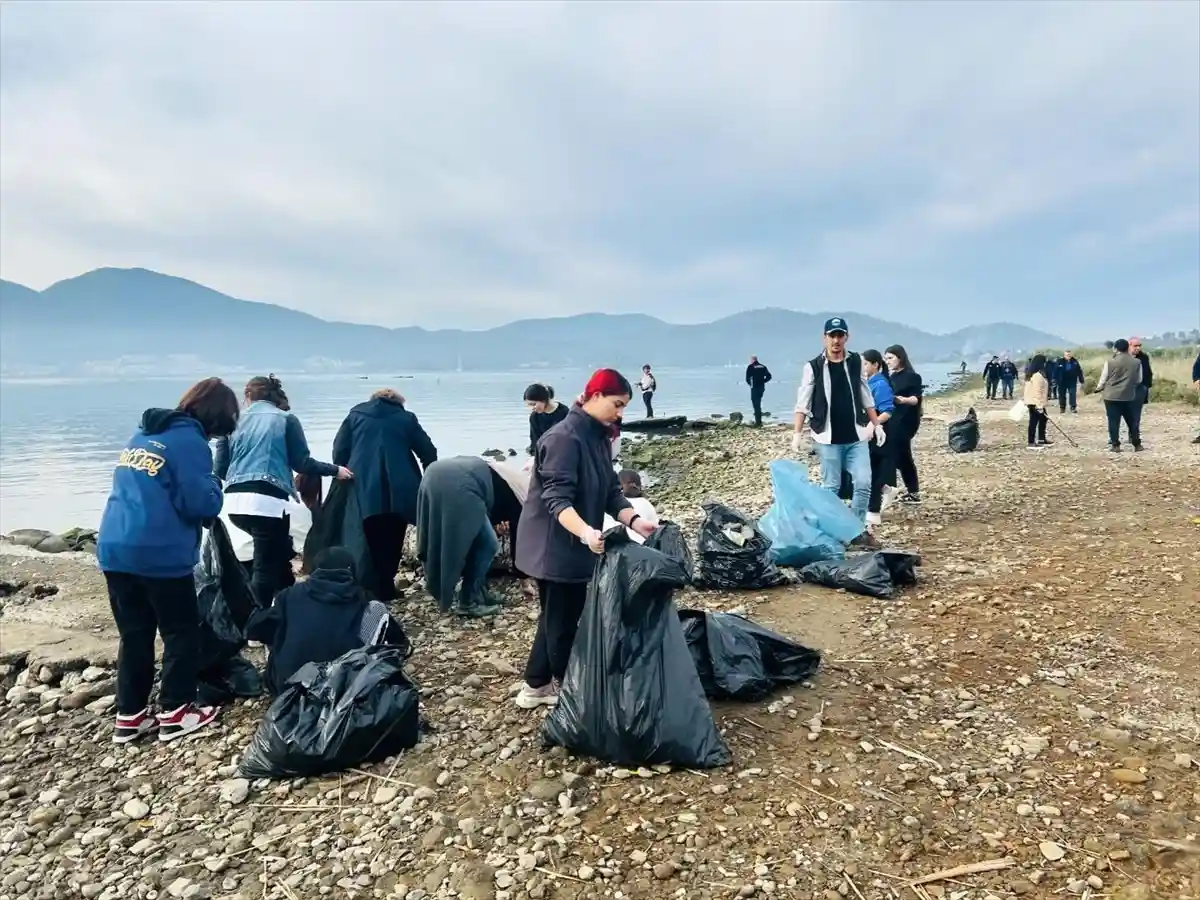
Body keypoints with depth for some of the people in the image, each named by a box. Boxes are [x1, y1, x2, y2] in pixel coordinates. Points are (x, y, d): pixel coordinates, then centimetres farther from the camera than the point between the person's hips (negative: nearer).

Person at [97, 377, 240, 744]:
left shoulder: (142, 434, 17)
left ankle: (129, 716, 20)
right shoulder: (190, 441, -9)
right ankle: (175, 713, 12)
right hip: (159, 553, -8)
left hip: (114, 549, 8)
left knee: (134, 634, 15)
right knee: (182, 632, 7)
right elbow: (201, 505, -14)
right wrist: (215, 484, 6)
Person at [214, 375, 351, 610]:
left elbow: (221, 468, 13)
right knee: (265, 568, 2)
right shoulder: (286, 420, 4)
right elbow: (301, 463, 0)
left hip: (236, 501, 5)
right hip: (267, 501, -5)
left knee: (278, 550, 25)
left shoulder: (235, 421, 13)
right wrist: (334, 470, 14)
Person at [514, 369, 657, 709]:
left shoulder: (599, 437, 8)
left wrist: (634, 520, -10)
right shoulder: (564, 437, -21)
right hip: (555, 547, -10)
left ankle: (536, 686, 33)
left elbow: (611, 491, 7)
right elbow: (557, 499, -30)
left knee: (557, 617, 19)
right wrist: (586, 532, -46)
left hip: (572, 547, 10)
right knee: (562, 620, 4)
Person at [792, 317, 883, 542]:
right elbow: (803, 403, -4)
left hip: (856, 437, 3)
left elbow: (866, 397, 14)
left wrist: (876, 424, 12)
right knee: (831, 486, 5)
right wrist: (797, 433, -9)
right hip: (828, 439, -3)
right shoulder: (813, 367, -5)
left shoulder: (856, 362, 5)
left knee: (863, 483, 0)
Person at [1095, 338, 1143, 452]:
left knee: (1113, 421, 2)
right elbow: (1139, 380, 10)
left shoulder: (1110, 361, -8)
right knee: (1132, 421, 12)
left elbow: (1103, 379, -1)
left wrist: (1098, 388, 18)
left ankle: (1115, 445, 3)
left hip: (1111, 396, -2)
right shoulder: (1137, 362, 1)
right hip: (1129, 396, 2)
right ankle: (1137, 444, 17)